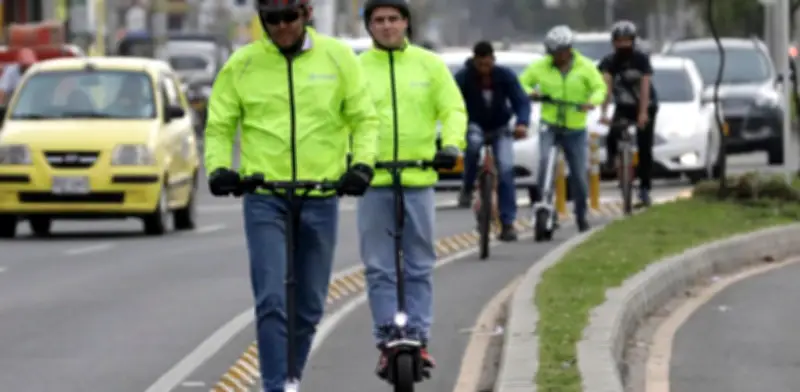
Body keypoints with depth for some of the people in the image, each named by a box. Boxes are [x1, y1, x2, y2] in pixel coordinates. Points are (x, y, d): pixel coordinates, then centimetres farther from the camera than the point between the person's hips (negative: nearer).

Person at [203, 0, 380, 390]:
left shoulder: (337, 58, 2)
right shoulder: (242, 64, 1)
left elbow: (364, 119, 5)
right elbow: (219, 126, 7)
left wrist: (362, 163, -11)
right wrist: (218, 167, -11)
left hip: (320, 198, 2)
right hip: (264, 199, -2)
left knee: (309, 306, 11)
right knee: (271, 300, -12)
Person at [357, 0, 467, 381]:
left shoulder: (430, 64, 6)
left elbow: (453, 109, 5)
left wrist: (450, 144, -13)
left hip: (419, 180, 1)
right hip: (372, 182, -1)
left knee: (419, 267, 4)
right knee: (379, 268, 0)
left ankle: (418, 339, 10)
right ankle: (387, 342, 4)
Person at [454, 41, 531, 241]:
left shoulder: (505, 76, -16)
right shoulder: (463, 77, -19)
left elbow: (521, 101, -20)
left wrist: (522, 123, -39)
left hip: (500, 128, 1)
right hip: (475, 126, -1)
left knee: (505, 170, -13)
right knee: (473, 142, -37)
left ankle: (508, 223, -8)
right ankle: (467, 189, -16)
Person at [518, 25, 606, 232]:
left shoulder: (585, 67, -1)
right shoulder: (540, 66, 1)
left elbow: (600, 87, -4)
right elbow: (523, 82, 9)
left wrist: (592, 101, -26)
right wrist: (530, 92, -14)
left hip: (575, 129, 0)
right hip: (549, 125, 0)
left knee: (579, 175, 4)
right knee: (545, 161, -28)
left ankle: (581, 215, 24)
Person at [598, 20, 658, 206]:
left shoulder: (641, 59, -17)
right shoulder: (609, 62, -13)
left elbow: (645, 86, -25)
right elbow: (607, 86, -24)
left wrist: (643, 113, -36)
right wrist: (604, 112, -37)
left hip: (646, 106, -1)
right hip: (623, 107, 1)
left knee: (644, 148, -7)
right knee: (612, 137, -25)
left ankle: (645, 188, 2)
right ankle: (613, 159, 6)